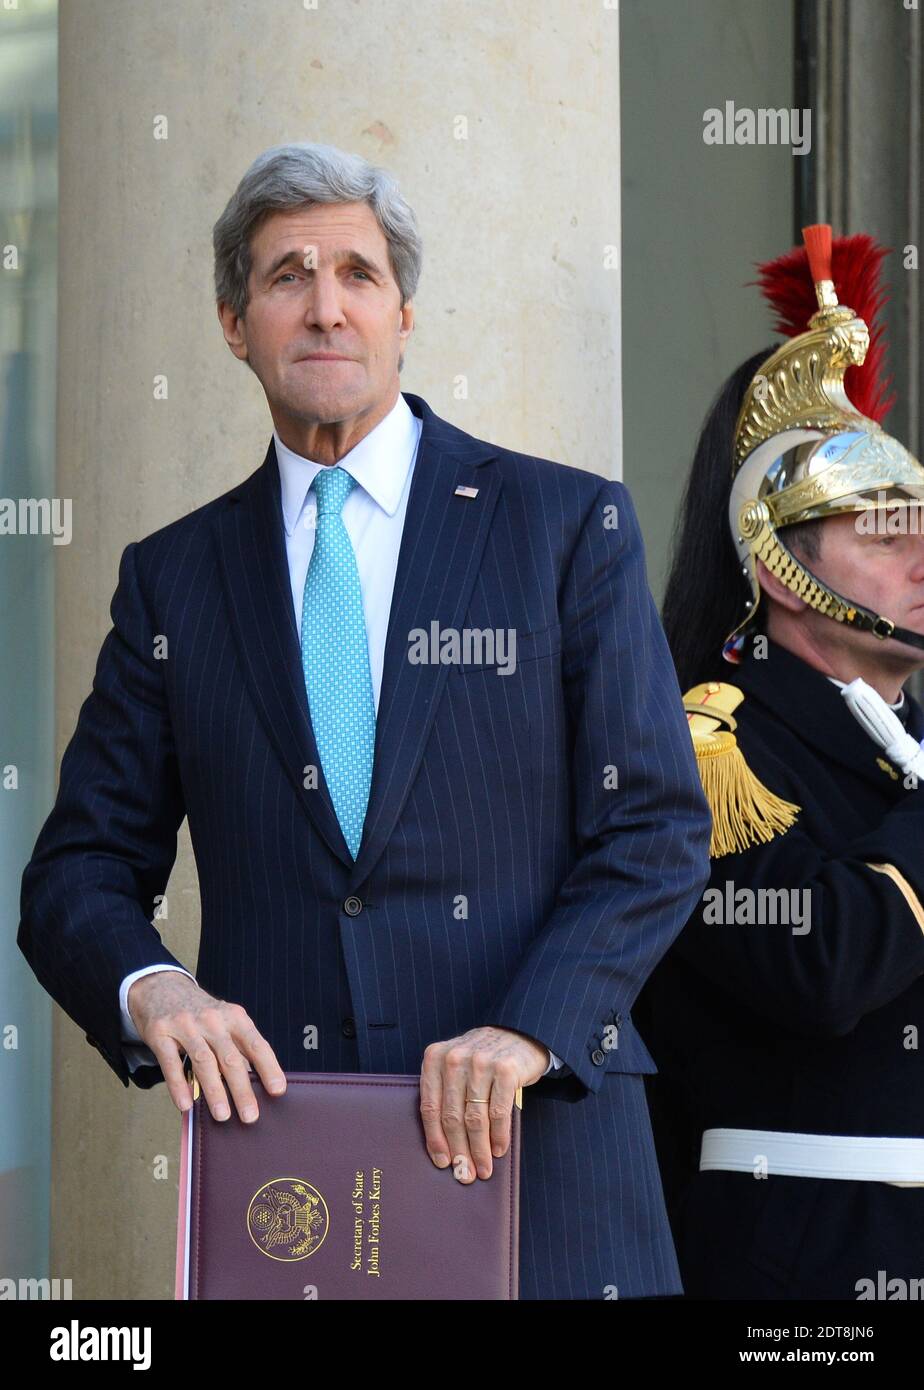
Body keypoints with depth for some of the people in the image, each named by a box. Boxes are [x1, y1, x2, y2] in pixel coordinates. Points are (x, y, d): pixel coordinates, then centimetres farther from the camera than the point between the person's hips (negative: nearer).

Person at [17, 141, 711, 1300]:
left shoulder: (570, 525, 4)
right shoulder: (173, 576, 11)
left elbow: (657, 831, -1)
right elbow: (79, 872, 10)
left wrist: (531, 1030, -15)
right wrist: (149, 985, -12)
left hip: (533, 1154, -1)